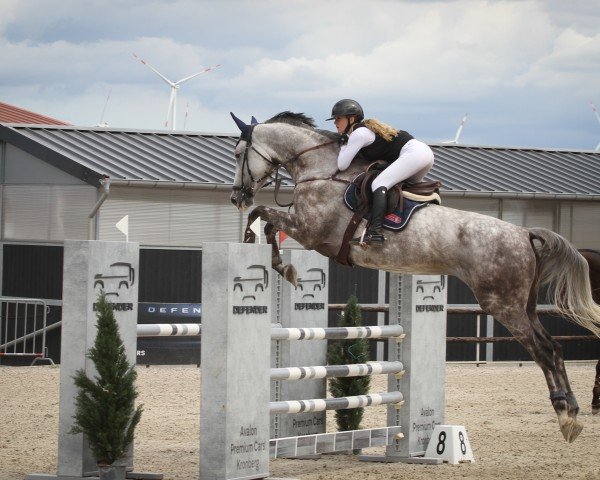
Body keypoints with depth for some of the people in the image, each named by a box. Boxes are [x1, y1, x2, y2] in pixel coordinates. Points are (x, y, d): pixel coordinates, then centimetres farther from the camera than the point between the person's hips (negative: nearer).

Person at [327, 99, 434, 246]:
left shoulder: (358, 133, -5)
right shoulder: (367, 127, 23)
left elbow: (342, 165, -5)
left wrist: (344, 144, 11)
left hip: (413, 153, -10)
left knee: (379, 184, -19)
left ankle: (375, 232, -35)